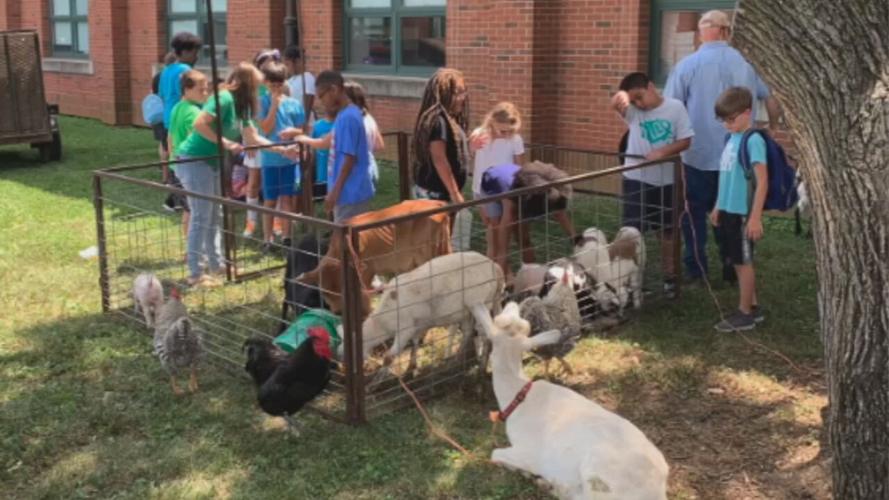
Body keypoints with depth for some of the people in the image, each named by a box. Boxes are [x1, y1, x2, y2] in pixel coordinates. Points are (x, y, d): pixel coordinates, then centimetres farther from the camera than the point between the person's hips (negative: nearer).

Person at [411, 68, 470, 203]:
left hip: (440, 191, 10)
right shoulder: (437, 120, -17)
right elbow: (439, 160, -22)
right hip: (434, 192, -10)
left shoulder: (449, 119, 13)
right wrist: (454, 193, -21)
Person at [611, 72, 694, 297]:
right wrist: (621, 97, -54)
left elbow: (685, 141, -6)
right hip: (636, 179, -1)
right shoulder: (632, 110, -6)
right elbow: (615, 104, -29)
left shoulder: (675, 107, -5)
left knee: (667, 230, 14)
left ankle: (669, 276, 28)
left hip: (666, 180, 1)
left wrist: (662, 152, -22)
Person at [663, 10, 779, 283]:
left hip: (699, 153, -2)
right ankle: (733, 268, 19)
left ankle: (696, 269, 13)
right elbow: (772, 102, 7)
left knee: (695, 212, 10)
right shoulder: (746, 64, 0)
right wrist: (771, 129, 25)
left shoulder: (687, 65, -8)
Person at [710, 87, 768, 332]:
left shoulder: (753, 140, -15)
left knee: (743, 261, 2)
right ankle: (753, 307, 26)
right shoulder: (731, 139, 10)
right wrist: (718, 207, 20)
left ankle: (745, 314, 12)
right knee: (737, 262, 14)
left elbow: (762, 181, -18)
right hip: (728, 210, 8)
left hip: (743, 212, -8)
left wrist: (756, 217, -21)